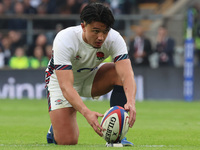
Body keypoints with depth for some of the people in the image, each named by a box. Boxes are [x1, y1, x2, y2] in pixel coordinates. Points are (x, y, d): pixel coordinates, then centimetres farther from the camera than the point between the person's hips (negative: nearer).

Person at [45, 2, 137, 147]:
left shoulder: (114, 39, -26)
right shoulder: (64, 40, -35)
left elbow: (127, 75, -37)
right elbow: (66, 86, -41)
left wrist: (131, 102, -58)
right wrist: (87, 112, -57)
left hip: (91, 77, 4)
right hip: (60, 80, -3)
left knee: (120, 73, -27)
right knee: (67, 141, -18)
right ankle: (56, 128, 21)